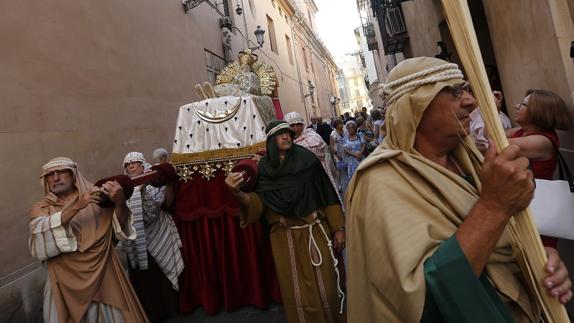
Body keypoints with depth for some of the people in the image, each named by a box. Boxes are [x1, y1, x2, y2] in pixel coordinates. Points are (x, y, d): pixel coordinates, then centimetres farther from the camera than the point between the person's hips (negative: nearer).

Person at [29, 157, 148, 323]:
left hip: (103, 274, 0)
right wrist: (75, 207, -27)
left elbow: (119, 229, -8)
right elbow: (39, 240, -15)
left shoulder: (96, 198, 2)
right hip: (66, 283, 1)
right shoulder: (41, 208, 5)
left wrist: (120, 203, -28)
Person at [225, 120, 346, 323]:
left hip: (315, 231, -1)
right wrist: (238, 193, -23)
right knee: (297, 290, 12)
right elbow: (259, 202, -4)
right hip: (285, 238, 1)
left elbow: (327, 194, -2)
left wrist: (338, 228, -3)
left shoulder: (307, 159, -3)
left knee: (325, 286, 9)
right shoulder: (264, 167, 2)